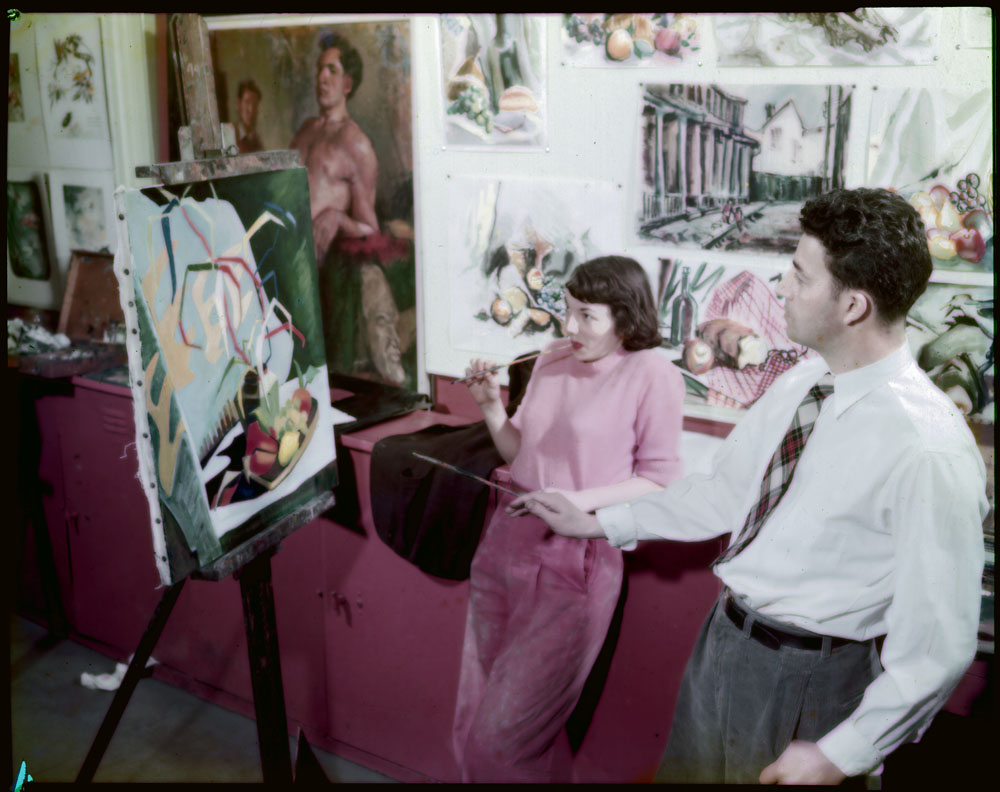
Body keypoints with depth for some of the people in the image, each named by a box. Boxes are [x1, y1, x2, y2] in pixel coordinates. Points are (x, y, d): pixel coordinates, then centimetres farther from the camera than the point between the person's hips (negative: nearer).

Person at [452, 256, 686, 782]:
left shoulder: (653, 375, -11)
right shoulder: (552, 360, 7)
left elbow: (659, 479, -8)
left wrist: (580, 501, -19)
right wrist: (491, 407, -3)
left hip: (572, 562, -6)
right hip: (505, 542, 6)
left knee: (503, 739, 0)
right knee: (472, 724, 15)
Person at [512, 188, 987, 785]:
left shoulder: (930, 453, -26)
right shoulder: (797, 384, -3)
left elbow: (938, 646, -20)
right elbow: (726, 493, 10)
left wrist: (839, 756, -15)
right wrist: (598, 523, 14)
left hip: (808, 682, -7)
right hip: (722, 644, 7)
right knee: (685, 774, 25)